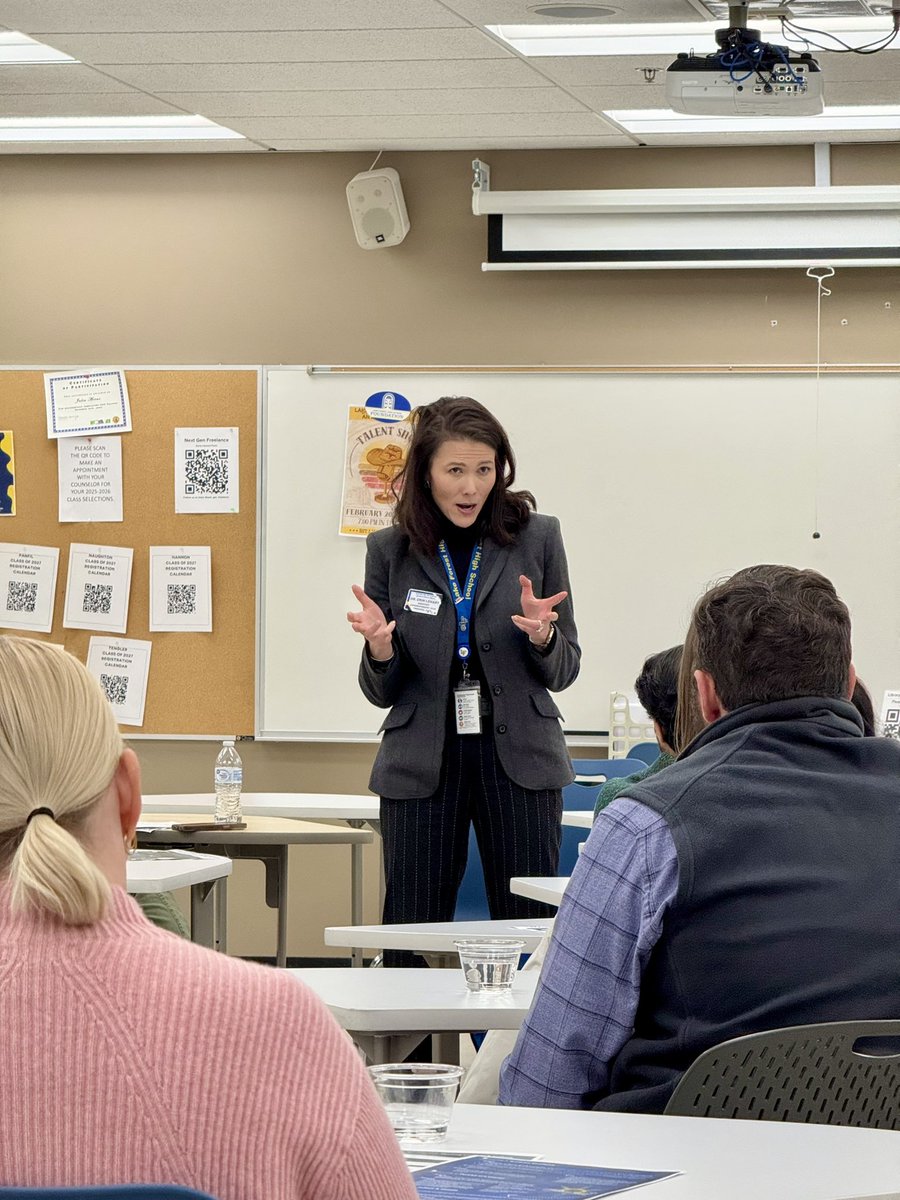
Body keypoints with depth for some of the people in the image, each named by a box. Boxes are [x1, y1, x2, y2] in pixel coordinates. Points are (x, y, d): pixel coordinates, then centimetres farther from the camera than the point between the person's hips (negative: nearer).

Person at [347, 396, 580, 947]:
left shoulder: (537, 538, 3)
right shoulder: (391, 550, 4)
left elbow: (563, 671, 8)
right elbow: (381, 693, 8)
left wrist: (541, 637, -13)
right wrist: (380, 650, -13)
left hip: (518, 758, 0)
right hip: (421, 764, 1)